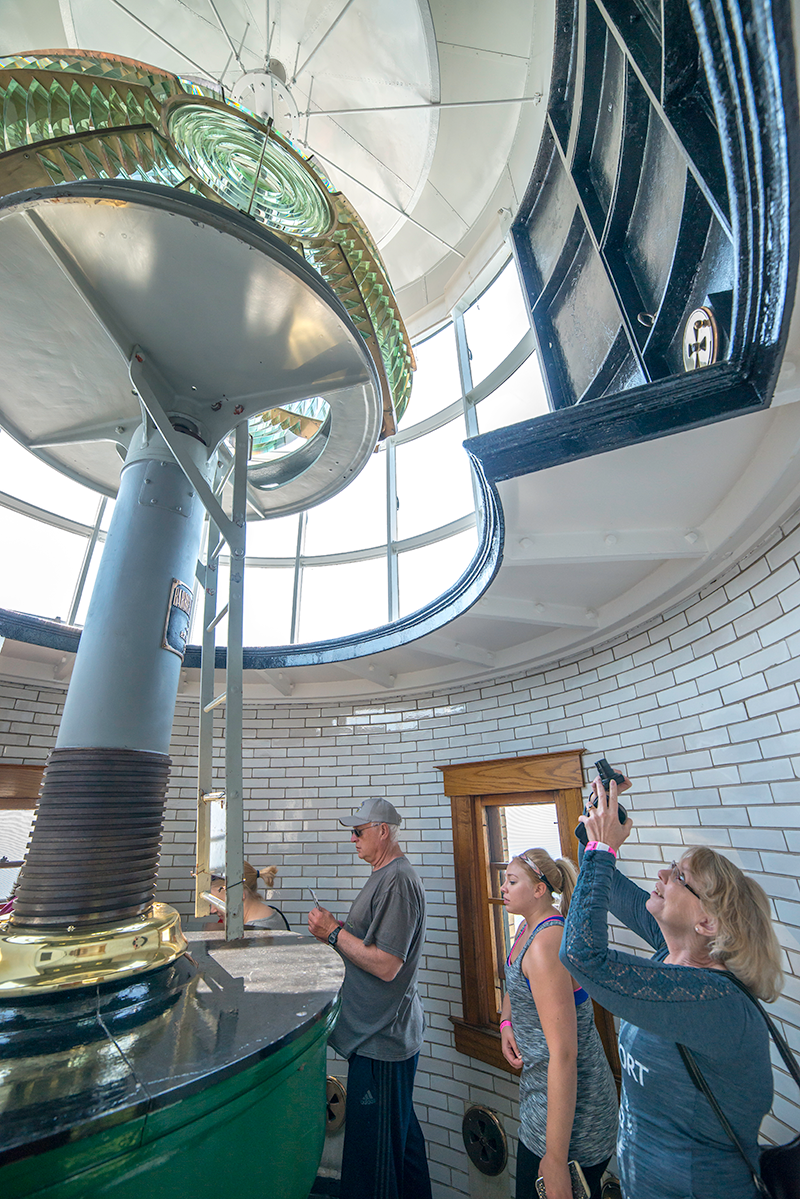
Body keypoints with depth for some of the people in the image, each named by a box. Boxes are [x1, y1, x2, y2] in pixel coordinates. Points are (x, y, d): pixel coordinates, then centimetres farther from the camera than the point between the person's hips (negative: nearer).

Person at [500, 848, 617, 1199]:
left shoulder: (546, 943, -29)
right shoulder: (528, 928, 2)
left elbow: (563, 1054, -30)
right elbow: (514, 986, 20)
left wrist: (556, 1159, -25)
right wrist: (506, 1024, 1)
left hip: (569, 1105, -9)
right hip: (538, 1088, 9)